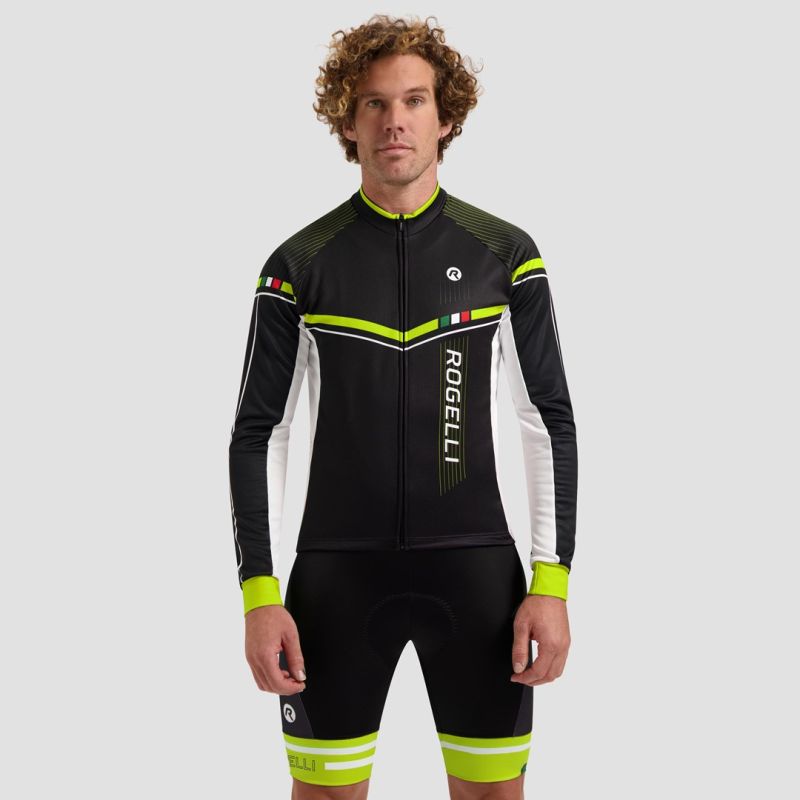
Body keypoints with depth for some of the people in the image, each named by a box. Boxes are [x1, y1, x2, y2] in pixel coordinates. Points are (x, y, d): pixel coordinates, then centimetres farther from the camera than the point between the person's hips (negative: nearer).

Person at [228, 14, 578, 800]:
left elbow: (550, 423, 3)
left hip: (474, 568, 1)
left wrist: (552, 581, -4)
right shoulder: (299, 263, 0)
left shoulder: (504, 254, 1)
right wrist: (259, 596, -4)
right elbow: (257, 432, 3)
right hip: (336, 572, 0)